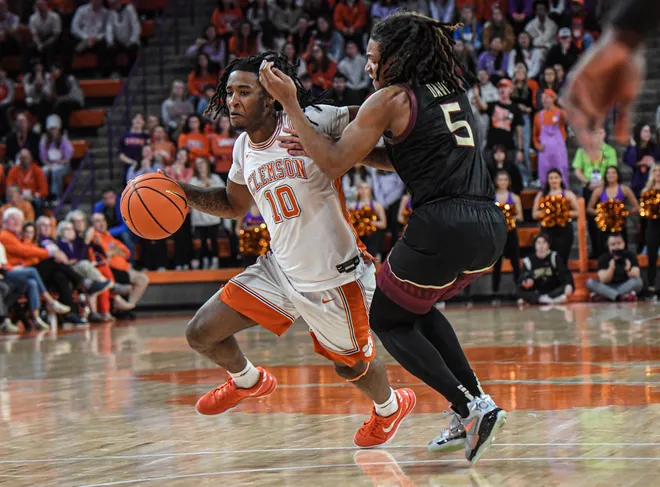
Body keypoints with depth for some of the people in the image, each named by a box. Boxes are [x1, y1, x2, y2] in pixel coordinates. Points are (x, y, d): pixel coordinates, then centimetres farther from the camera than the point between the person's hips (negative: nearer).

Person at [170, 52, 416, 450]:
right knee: (201, 334, 3)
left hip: (335, 277, -6)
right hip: (281, 269, 6)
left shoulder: (311, 121, -18)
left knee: (352, 365, 14)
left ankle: (390, 407, 49)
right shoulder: (244, 148, 4)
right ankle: (248, 382, 36)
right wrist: (180, 192, 6)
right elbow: (234, 206, 20)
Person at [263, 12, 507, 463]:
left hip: (442, 225, -7)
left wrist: (290, 104, 1)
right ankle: (474, 405, 19)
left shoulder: (389, 99, -2)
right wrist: (363, 152, 26)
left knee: (386, 320, 15)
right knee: (418, 306, 30)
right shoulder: (454, 88, 19)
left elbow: (333, 163, -2)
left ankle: (471, 407, 0)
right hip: (490, 226, 7)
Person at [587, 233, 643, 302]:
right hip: (609, 288, 1)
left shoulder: (630, 255, -3)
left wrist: (628, 270, -37)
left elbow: (636, 276, -14)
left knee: (638, 281, -31)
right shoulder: (603, 258, -3)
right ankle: (622, 297, -40)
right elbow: (603, 280, -15)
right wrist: (611, 268, -34)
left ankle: (604, 297, -34)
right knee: (590, 282, -24)